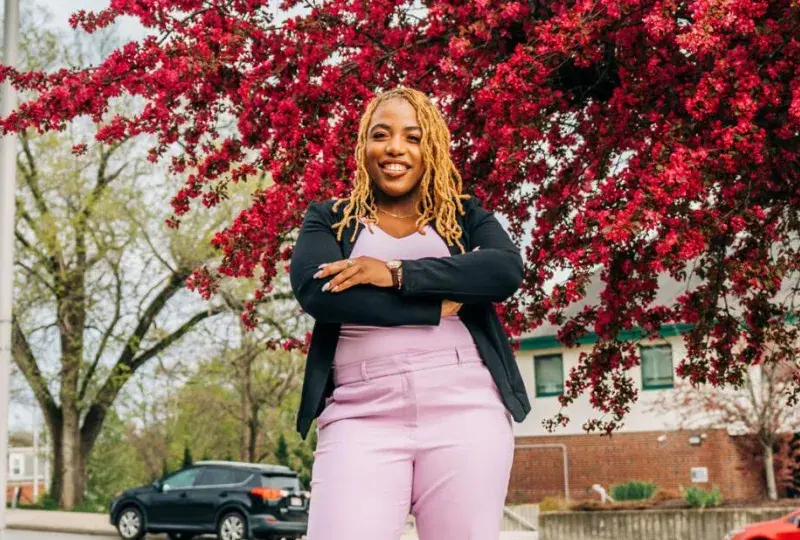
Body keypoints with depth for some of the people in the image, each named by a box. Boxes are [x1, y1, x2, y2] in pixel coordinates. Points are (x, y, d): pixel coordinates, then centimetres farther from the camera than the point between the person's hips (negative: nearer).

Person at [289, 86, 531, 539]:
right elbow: (315, 291, -6)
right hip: (361, 417, -1)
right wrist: (441, 305, -6)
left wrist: (398, 273, -10)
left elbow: (507, 270, -3)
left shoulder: (465, 216, 18)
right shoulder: (330, 218, 15)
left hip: (466, 410, 1)